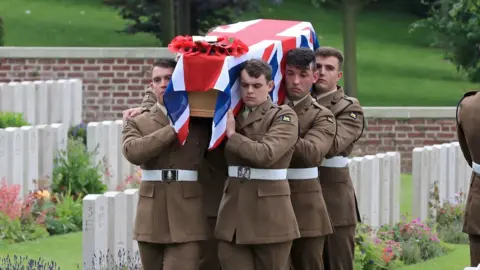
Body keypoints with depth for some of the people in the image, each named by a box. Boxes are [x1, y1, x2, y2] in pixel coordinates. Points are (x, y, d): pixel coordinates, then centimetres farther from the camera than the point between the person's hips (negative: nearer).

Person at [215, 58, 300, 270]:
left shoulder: (284, 117, -3)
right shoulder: (232, 115, 14)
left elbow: (266, 154, -19)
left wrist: (232, 135, -11)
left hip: (270, 215, -5)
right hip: (233, 213, 5)